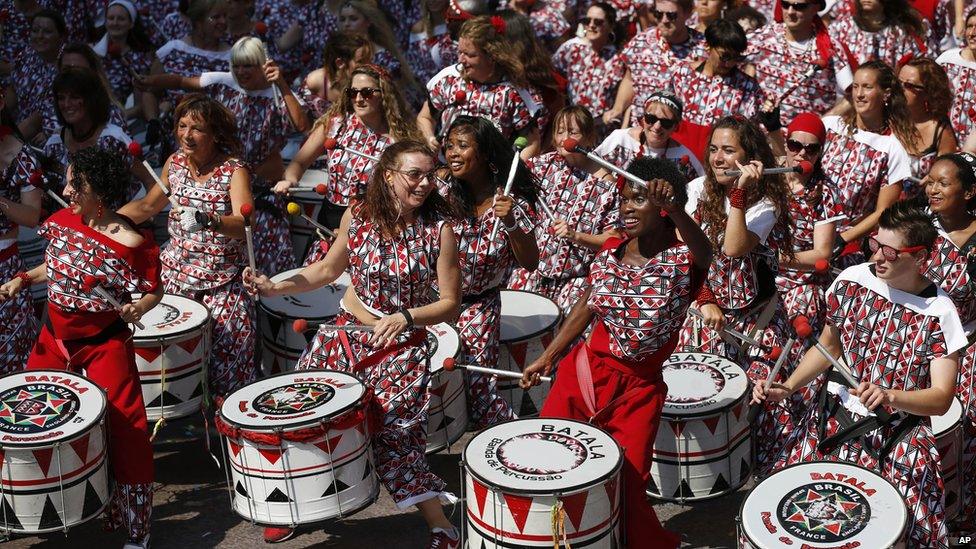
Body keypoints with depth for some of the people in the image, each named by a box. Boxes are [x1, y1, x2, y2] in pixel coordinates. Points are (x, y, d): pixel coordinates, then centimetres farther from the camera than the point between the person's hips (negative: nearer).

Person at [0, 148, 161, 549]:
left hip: (104, 346, -6)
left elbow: (154, 291, -11)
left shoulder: (127, 243, -21)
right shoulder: (63, 222, -2)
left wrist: (138, 308, -31)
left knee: (123, 427, -3)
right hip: (55, 338, 6)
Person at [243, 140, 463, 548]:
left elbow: (450, 303, -12)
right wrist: (276, 288, -2)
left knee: (392, 431, -12)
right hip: (346, 334, 4)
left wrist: (404, 318, -27)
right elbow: (328, 269, 10)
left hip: (402, 345, -4)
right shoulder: (358, 216, -5)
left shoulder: (439, 229, -14)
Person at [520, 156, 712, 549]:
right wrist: (548, 357, 14)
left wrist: (674, 209, -58)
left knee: (625, 490, 0)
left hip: (637, 390, -4)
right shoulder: (610, 251, 1)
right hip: (581, 373, 5)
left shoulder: (684, 258, -14)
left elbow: (704, 253, -39)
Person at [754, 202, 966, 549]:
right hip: (833, 415, 3)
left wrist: (890, 397, -32)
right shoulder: (851, 280, -2)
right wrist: (788, 387, -2)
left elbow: (941, 398, -13)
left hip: (897, 431, -3)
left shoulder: (938, 313, -13)